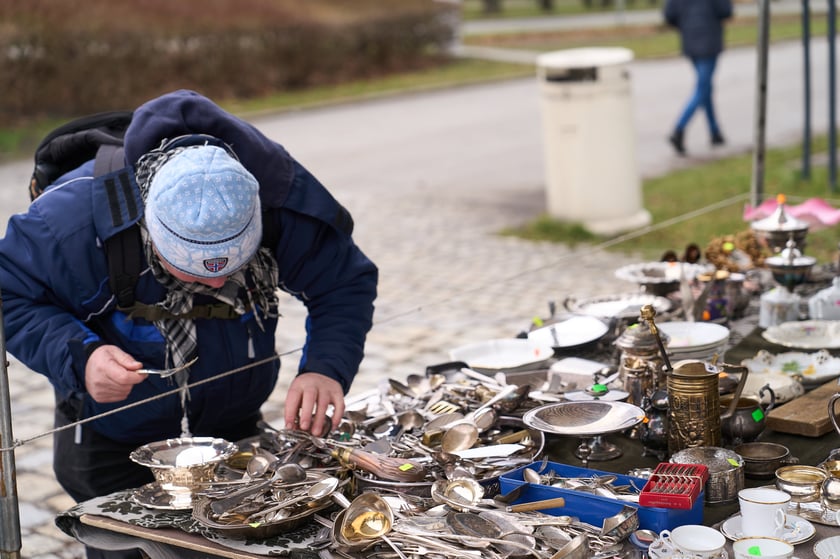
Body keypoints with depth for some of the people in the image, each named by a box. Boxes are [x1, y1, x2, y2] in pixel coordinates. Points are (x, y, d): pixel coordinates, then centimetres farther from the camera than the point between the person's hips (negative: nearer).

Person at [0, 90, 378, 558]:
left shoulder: (286, 199, -27)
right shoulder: (74, 217, -34)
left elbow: (348, 284, -15)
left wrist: (326, 368, -33)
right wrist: (78, 357, -37)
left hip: (237, 429, 3)